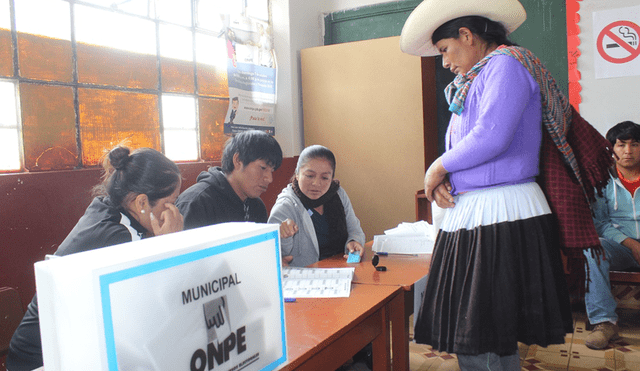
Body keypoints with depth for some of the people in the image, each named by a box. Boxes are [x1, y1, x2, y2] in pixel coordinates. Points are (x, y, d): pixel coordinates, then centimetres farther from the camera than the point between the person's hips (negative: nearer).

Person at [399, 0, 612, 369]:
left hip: (501, 217, -9)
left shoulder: (507, 62, -6)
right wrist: (443, 178, 1)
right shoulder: (478, 79, 22)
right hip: (471, 214, 9)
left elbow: (490, 138, -19)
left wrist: (439, 168, -5)